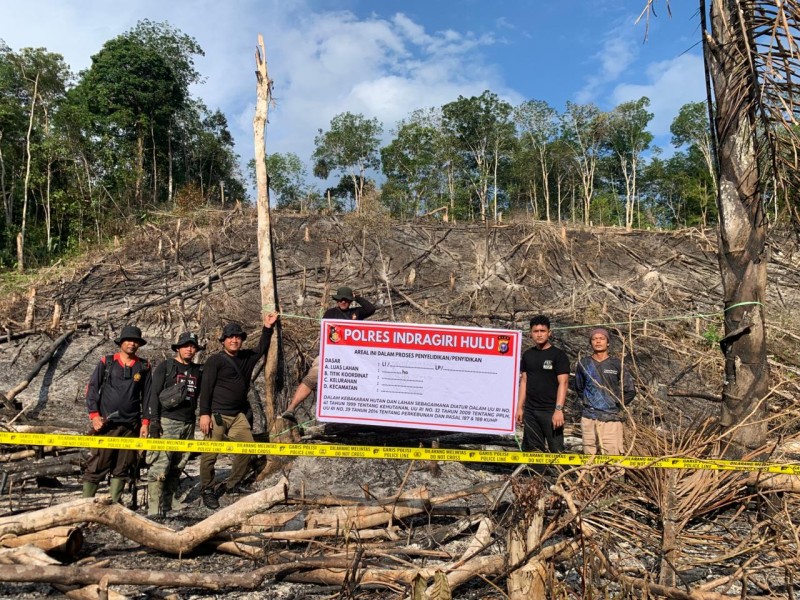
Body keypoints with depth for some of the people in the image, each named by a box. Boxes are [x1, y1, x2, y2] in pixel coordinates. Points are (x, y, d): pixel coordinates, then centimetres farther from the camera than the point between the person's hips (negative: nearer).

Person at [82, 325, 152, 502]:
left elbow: (147, 396, 9)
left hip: (131, 426, 2)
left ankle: (114, 504, 16)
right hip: (106, 424, -2)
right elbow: (91, 389, 3)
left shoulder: (143, 367, 7)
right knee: (97, 466, -3)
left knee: (122, 468, 7)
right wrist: (94, 415, -6)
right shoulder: (106, 362, 3)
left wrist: (145, 423, 4)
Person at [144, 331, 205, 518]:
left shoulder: (198, 371, 14)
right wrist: (153, 420, -9)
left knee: (178, 467, 6)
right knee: (160, 466, -10)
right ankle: (154, 508, -6)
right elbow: (154, 394, -3)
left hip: (188, 425, 5)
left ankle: (168, 500, 17)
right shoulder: (165, 367, 1)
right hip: (167, 423, -5)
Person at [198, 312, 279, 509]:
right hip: (217, 415, -6)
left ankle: (230, 484, 12)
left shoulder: (246, 358, 14)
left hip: (238, 415, 6)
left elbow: (261, 349, 26)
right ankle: (207, 491, 12)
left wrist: (267, 328, 15)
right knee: (210, 454, -4)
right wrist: (204, 414, -14)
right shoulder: (215, 360, -4)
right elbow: (206, 389, -8)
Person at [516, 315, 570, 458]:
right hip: (530, 410, 5)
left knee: (556, 449, -6)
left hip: (550, 410, -5)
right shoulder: (527, 355, 11)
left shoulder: (558, 355, -4)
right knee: (534, 449, 10)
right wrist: (520, 407, 10)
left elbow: (563, 383, -10)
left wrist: (559, 409, -18)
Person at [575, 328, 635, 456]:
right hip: (589, 418, 2)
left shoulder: (617, 364, 3)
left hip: (611, 419, -2)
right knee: (590, 456, 4)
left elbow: (630, 391, 7)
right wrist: (589, 401, 11)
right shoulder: (583, 364, 8)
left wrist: (617, 405, 3)